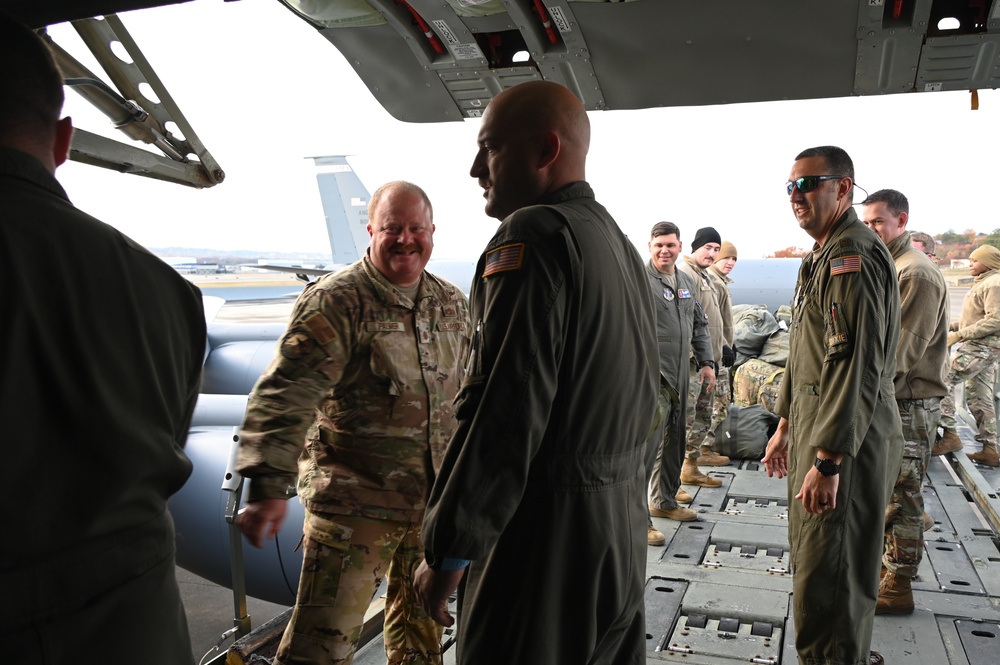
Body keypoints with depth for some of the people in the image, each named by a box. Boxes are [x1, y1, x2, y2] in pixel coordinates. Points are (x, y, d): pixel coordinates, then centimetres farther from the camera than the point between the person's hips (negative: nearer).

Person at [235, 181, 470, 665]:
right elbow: (287, 392, -21)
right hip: (354, 502, -6)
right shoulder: (335, 302, -14)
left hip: (435, 500, 6)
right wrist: (268, 484, -29)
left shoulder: (453, 305, 7)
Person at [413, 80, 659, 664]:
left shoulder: (535, 234, -17)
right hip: (624, 526, 9)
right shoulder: (619, 243, 12)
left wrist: (448, 551, -17)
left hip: (549, 536, -9)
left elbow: (504, 412, -24)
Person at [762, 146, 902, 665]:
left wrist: (829, 460, -25)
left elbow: (858, 366, -24)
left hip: (847, 445, -10)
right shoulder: (820, 256, 16)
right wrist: (785, 425, 22)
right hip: (815, 433, 10)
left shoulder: (853, 257, -17)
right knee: (812, 560, 19)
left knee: (826, 580, -3)